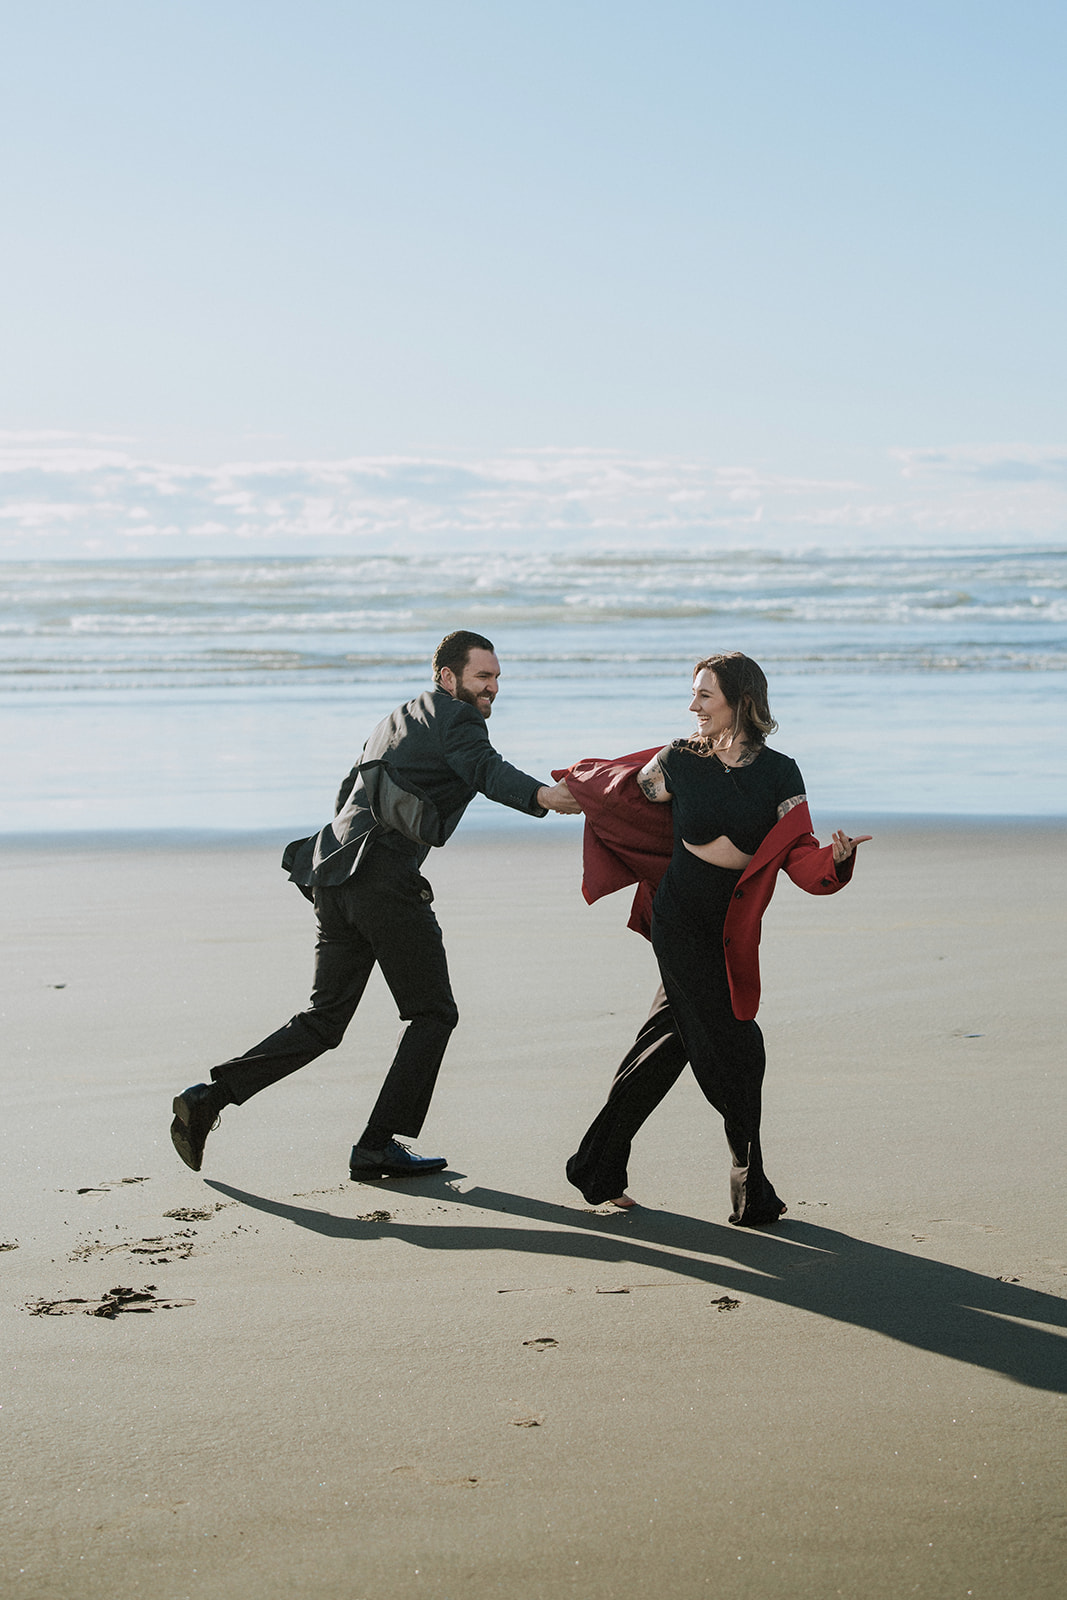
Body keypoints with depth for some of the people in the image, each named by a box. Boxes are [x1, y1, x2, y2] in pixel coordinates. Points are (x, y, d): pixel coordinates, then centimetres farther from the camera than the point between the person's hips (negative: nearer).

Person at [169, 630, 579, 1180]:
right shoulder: (453, 717, 0)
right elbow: (487, 769, -22)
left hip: (334, 876, 9)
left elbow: (347, 795, 32)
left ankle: (209, 1097, 3)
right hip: (384, 876, -9)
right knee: (433, 1013, 4)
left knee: (325, 1018, 13)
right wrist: (541, 794, -37)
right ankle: (377, 1145, 2)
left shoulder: (398, 720, 28)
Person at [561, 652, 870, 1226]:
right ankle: (751, 1194, 4)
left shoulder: (779, 774, -2)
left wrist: (837, 857, -27)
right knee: (733, 1049, -6)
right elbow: (619, 789, 15)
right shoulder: (678, 762, -5)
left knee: (669, 1042, 10)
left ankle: (600, 1170, 24)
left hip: (733, 931, 3)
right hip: (681, 922, -3)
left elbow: (800, 858, -8)